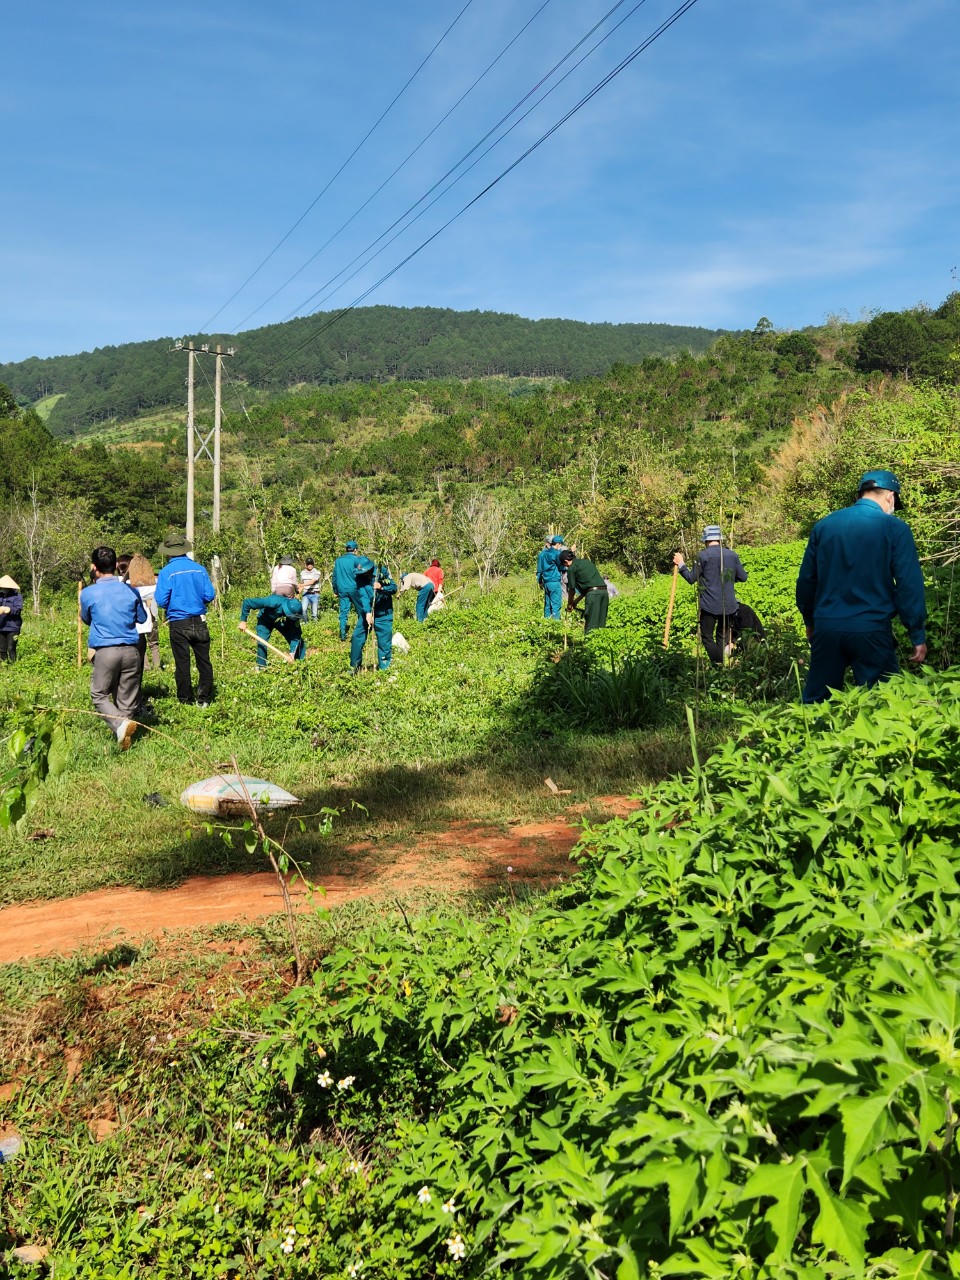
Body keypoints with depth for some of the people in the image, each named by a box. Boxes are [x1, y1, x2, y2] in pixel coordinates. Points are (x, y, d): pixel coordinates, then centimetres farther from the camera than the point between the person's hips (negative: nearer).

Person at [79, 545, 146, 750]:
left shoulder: (88, 593, -3)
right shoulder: (130, 591, 4)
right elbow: (142, 618, 18)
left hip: (105, 651, -2)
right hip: (131, 650, 3)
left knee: (99, 695, 7)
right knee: (127, 700, 10)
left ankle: (120, 724, -18)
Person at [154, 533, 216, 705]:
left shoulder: (166, 572, -7)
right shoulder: (199, 569, 1)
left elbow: (161, 601, -11)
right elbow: (210, 596, -1)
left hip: (178, 624, -2)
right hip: (199, 622, 2)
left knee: (182, 663, 7)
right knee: (204, 661, 8)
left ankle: (185, 699, 14)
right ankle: (204, 699, 10)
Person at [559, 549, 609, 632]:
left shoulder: (571, 569, 3)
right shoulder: (586, 561, 25)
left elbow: (572, 590, 9)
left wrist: (569, 604, 26)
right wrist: (577, 600, 32)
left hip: (593, 593, -7)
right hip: (604, 591, 7)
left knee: (590, 623, -1)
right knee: (601, 623, 10)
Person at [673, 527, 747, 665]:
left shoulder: (703, 556, -9)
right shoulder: (732, 555, 3)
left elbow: (691, 579, -3)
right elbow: (743, 577, 9)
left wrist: (681, 564, 11)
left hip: (709, 606, -4)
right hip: (729, 605, 4)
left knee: (707, 637, 5)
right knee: (723, 636, 18)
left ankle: (719, 667, -5)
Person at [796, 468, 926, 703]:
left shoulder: (823, 525, 7)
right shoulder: (894, 528, -4)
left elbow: (805, 580, 12)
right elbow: (910, 585, -8)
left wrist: (810, 622, 25)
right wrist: (918, 637, -2)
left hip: (826, 629, 4)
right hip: (872, 631, -4)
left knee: (815, 701, 13)